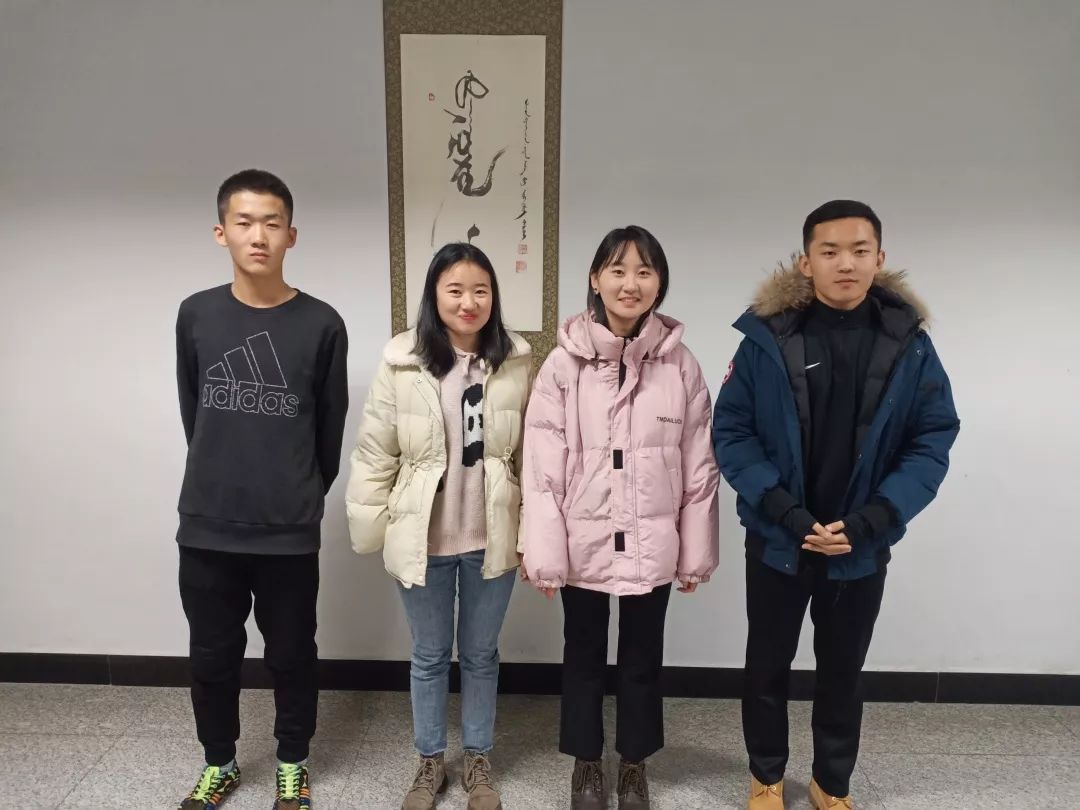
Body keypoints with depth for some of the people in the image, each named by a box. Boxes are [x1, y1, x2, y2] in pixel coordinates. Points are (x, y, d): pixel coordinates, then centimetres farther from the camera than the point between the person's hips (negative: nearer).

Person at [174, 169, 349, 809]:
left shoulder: (321, 325, -7)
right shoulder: (196, 315, 0)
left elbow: (331, 428, 1)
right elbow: (192, 412, 10)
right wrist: (219, 480, 13)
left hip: (290, 531, -2)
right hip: (207, 526, 2)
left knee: (292, 654, 13)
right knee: (212, 655, 16)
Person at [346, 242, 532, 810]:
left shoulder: (516, 364, -5)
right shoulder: (401, 363, -11)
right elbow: (375, 453, -4)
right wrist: (372, 527, -2)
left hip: (490, 539, 1)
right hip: (422, 539, -1)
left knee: (480, 654, 18)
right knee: (429, 655, 18)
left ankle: (478, 760, 40)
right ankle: (430, 761, 40)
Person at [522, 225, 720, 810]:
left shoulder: (680, 364, -4)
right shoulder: (564, 363, -9)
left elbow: (699, 465, 0)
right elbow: (542, 465, -9)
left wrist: (696, 550, 2)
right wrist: (542, 551, -10)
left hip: (651, 544, 1)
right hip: (583, 543, -1)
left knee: (643, 659, 17)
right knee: (583, 656, 17)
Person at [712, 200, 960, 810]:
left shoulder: (909, 343, -6)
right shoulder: (768, 337, -11)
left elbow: (933, 440, -4)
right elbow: (730, 430, -9)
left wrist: (871, 520, -15)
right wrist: (783, 510, -19)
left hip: (861, 545, 1)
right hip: (777, 539, -1)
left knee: (843, 671, 18)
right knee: (768, 665, 15)